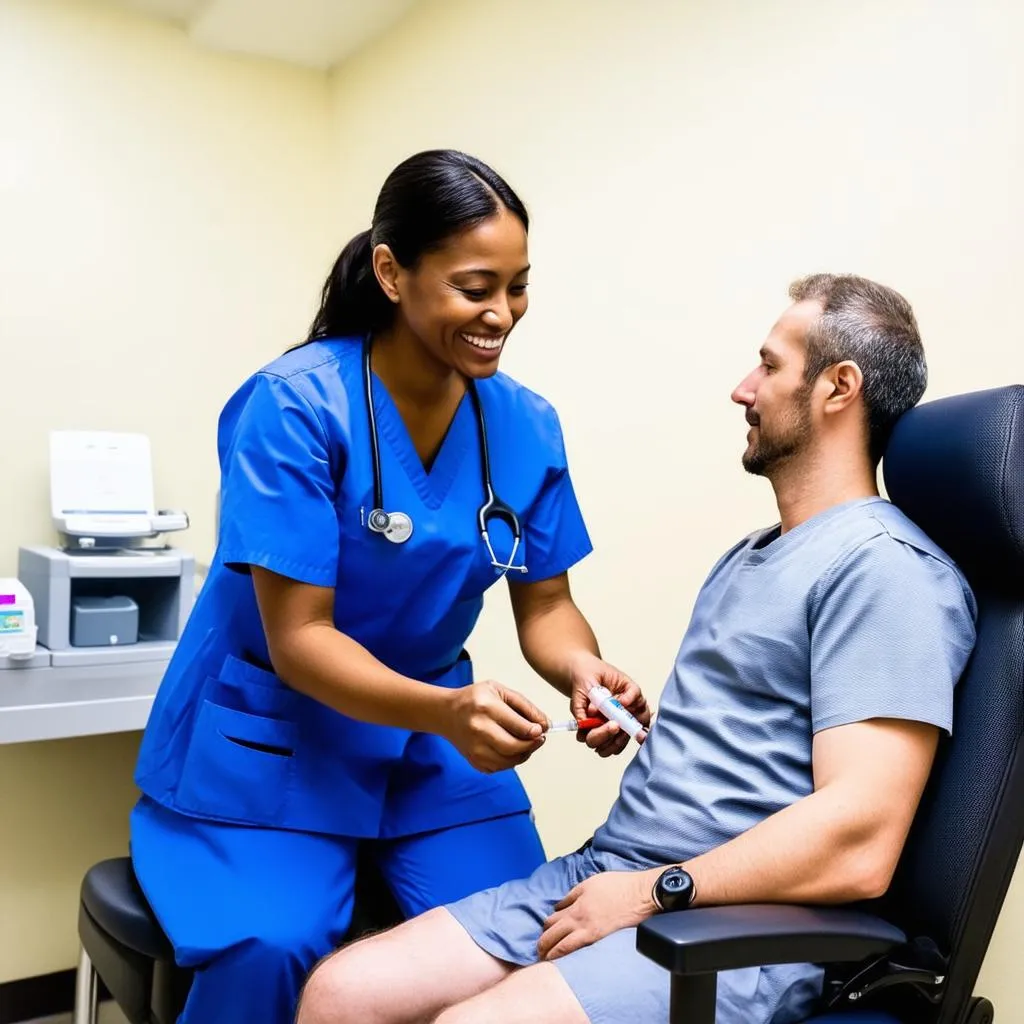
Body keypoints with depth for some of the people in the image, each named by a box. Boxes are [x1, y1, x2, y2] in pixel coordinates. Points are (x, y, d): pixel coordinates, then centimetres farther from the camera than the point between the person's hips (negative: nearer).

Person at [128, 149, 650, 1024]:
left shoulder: (527, 424, -5)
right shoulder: (295, 405, -21)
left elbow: (546, 605, -1)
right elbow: (297, 638, -22)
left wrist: (582, 673, -23)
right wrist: (447, 711, -37)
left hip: (432, 741, 5)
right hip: (272, 739, -4)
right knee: (272, 951, -23)